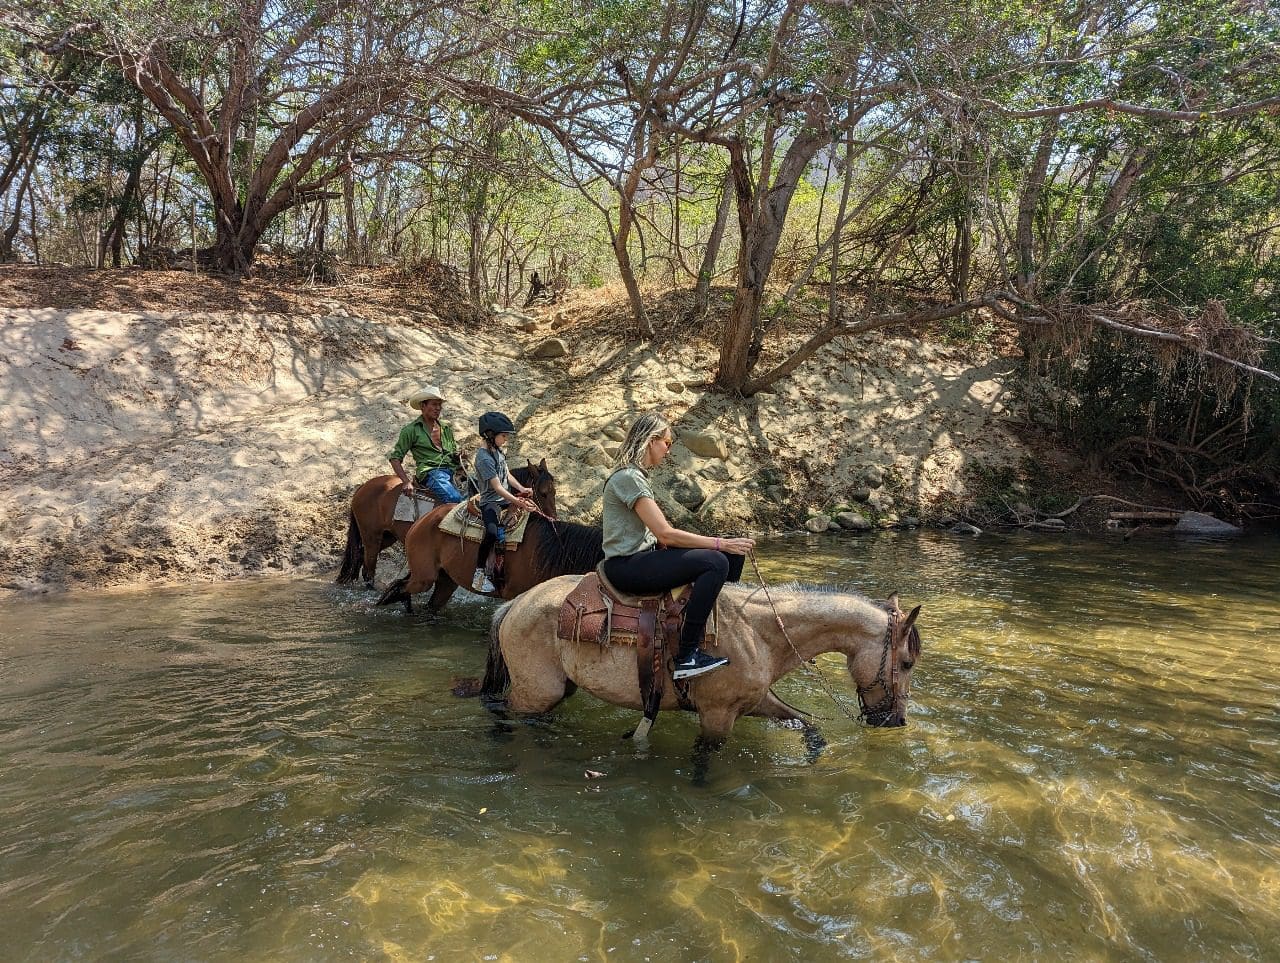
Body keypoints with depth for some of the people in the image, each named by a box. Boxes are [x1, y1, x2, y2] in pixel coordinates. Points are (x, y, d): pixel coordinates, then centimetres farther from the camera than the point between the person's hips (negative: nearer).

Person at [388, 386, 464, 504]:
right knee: (456, 499, -33)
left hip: (452, 471, 6)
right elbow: (395, 457, 5)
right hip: (431, 473, -6)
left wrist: (457, 457, 6)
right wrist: (407, 482, -8)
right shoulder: (411, 430, 8)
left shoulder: (446, 429, 24)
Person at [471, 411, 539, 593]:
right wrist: (519, 503, -27)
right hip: (490, 501, -10)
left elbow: (507, 475, 17)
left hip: (506, 497, 10)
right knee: (492, 532, -34)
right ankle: (479, 574, -23)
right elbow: (497, 488, -23)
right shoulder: (484, 458, -19)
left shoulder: (498, 451, 9)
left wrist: (522, 489, 0)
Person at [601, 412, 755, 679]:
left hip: (643, 555, 10)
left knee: (732, 552, 2)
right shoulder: (628, 477, -16)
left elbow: (661, 534, 13)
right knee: (716, 562, -25)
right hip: (626, 567, -10)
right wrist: (720, 543, -17)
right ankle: (687, 658, -22)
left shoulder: (636, 475, 16)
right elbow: (665, 534, -21)